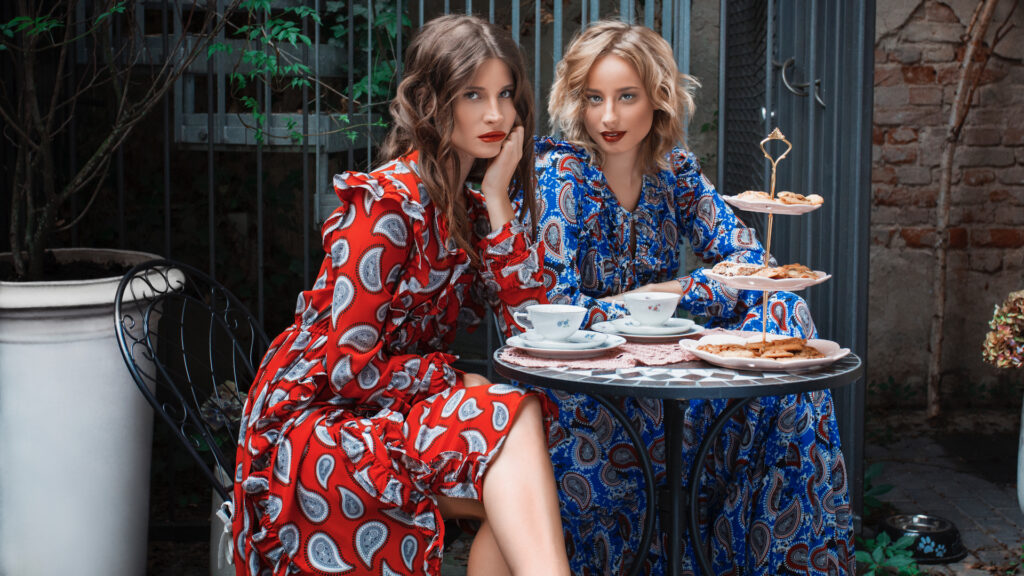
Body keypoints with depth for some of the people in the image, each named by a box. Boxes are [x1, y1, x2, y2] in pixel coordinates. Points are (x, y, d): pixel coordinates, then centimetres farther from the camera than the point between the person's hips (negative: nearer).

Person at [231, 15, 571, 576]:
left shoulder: (469, 207, 8)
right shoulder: (386, 203, -18)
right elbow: (346, 367, -20)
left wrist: (498, 200, -7)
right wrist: (457, 378, -8)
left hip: (396, 410, 7)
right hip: (314, 422, -7)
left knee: (525, 501, -22)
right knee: (511, 416, -28)